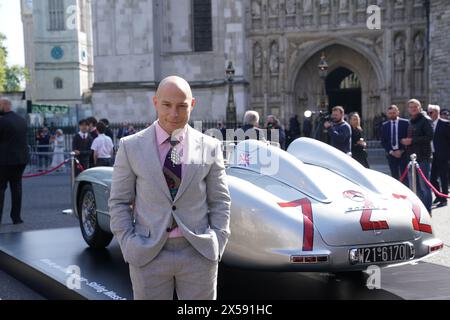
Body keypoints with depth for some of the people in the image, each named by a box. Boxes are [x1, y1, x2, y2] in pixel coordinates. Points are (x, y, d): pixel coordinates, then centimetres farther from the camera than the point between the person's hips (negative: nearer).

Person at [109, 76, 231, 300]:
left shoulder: (210, 147, 3)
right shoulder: (131, 147, 1)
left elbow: (220, 201, 7)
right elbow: (119, 202, 4)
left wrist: (217, 243, -2)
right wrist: (129, 245, -5)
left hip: (199, 253, 1)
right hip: (147, 255, 0)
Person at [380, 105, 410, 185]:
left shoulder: (405, 123, 0)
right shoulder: (385, 125, 9)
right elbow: (383, 141, 9)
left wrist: (401, 151, -9)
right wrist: (390, 151, -4)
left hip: (403, 153, -3)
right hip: (391, 153, 3)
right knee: (394, 177, 5)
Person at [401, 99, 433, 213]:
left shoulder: (424, 121, -6)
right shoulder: (410, 122, 17)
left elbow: (430, 136, -15)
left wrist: (412, 140, -16)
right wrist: (405, 141, 7)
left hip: (423, 157, -8)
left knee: (424, 185, -7)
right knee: (417, 185, 12)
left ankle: (427, 211, -3)